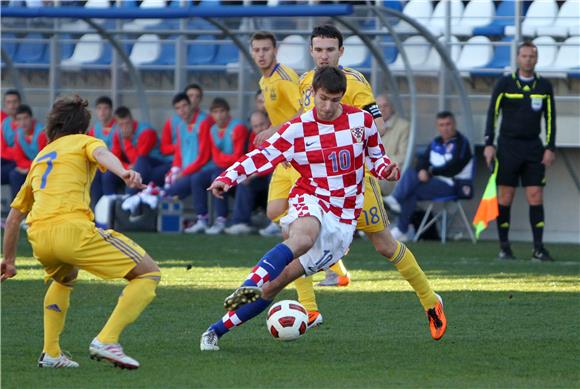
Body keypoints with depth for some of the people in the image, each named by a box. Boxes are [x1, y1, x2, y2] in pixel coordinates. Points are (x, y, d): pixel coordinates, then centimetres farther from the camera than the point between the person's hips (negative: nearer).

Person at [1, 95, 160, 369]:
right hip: (72, 228, -6)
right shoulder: (83, 142, 18)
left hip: (38, 237, 6)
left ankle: (51, 353, 27)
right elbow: (102, 154, -9)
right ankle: (106, 341, -12)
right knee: (148, 274, 3)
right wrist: (124, 173, -29)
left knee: (64, 278, 39)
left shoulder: (39, 158, 33)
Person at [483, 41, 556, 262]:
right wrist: (489, 144, -7)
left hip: (533, 148, 2)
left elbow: (550, 118, 8)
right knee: (505, 197, -2)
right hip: (508, 146, -2)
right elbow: (492, 113, 1)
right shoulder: (504, 84, 1)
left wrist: (550, 148, 1)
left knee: (536, 196, -4)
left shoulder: (544, 86, 7)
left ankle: (538, 248, -5)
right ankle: (504, 247, 5)